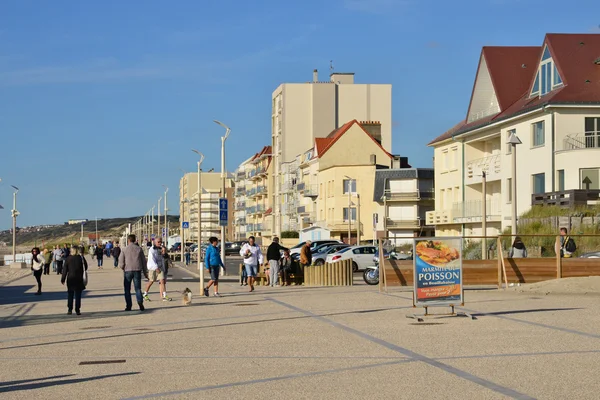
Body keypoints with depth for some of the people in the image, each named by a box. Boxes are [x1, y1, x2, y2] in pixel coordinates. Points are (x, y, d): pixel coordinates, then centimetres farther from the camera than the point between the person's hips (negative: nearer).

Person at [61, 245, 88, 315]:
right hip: (79, 279, 0)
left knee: (70, 295, 11)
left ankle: (69, 310, 10)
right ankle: (77, 310, 2)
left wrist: (63, 279, 3)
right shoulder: (81, 258, -7)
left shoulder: (68, 258, -6)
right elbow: (85, 268, 2)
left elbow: (65, 270, -3)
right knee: (78, 296, 5)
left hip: (70, 279, 0)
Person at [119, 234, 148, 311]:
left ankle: (128, 306, 5)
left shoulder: (124, 250, -2)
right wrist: (145, 272, 15)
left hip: (128, 271, -2)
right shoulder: (139, 249, 4)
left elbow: (121, 263, -4)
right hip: (137, 270, 2)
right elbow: (143, 261, 7)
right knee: (138, 288, 6)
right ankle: (140, 302, -15)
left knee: (127, 289, 8)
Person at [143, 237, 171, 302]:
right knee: (151, 281, 4)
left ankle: (164, 296, -11)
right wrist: (156, 268, -24)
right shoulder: (152, 250, -10)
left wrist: (163, 268, 17)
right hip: (153, 268, -6)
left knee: (162, 280, -6)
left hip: (159, 267, 6)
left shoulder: (160, 249, 13)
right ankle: (145, 295, 20)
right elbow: (151, 259, -18)